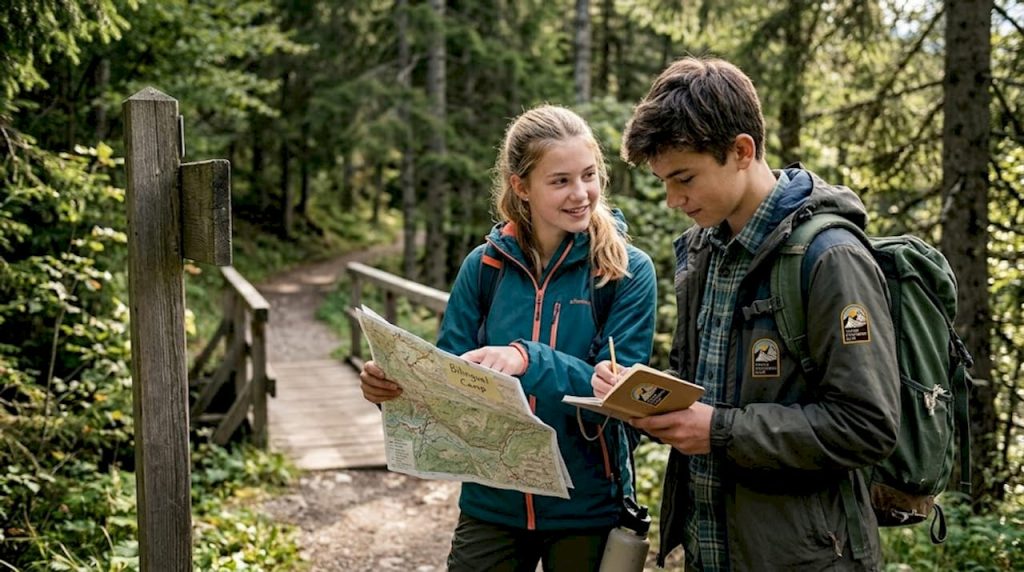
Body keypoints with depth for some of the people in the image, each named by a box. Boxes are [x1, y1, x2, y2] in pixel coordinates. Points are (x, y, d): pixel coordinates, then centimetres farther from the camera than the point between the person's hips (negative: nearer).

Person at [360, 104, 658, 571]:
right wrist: (396, 384, -21)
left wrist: (529, 361, -33)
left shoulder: (629, 272, -9)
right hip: (492, 503, 2)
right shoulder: (484, 266, -2)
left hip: (586, 510, -2)